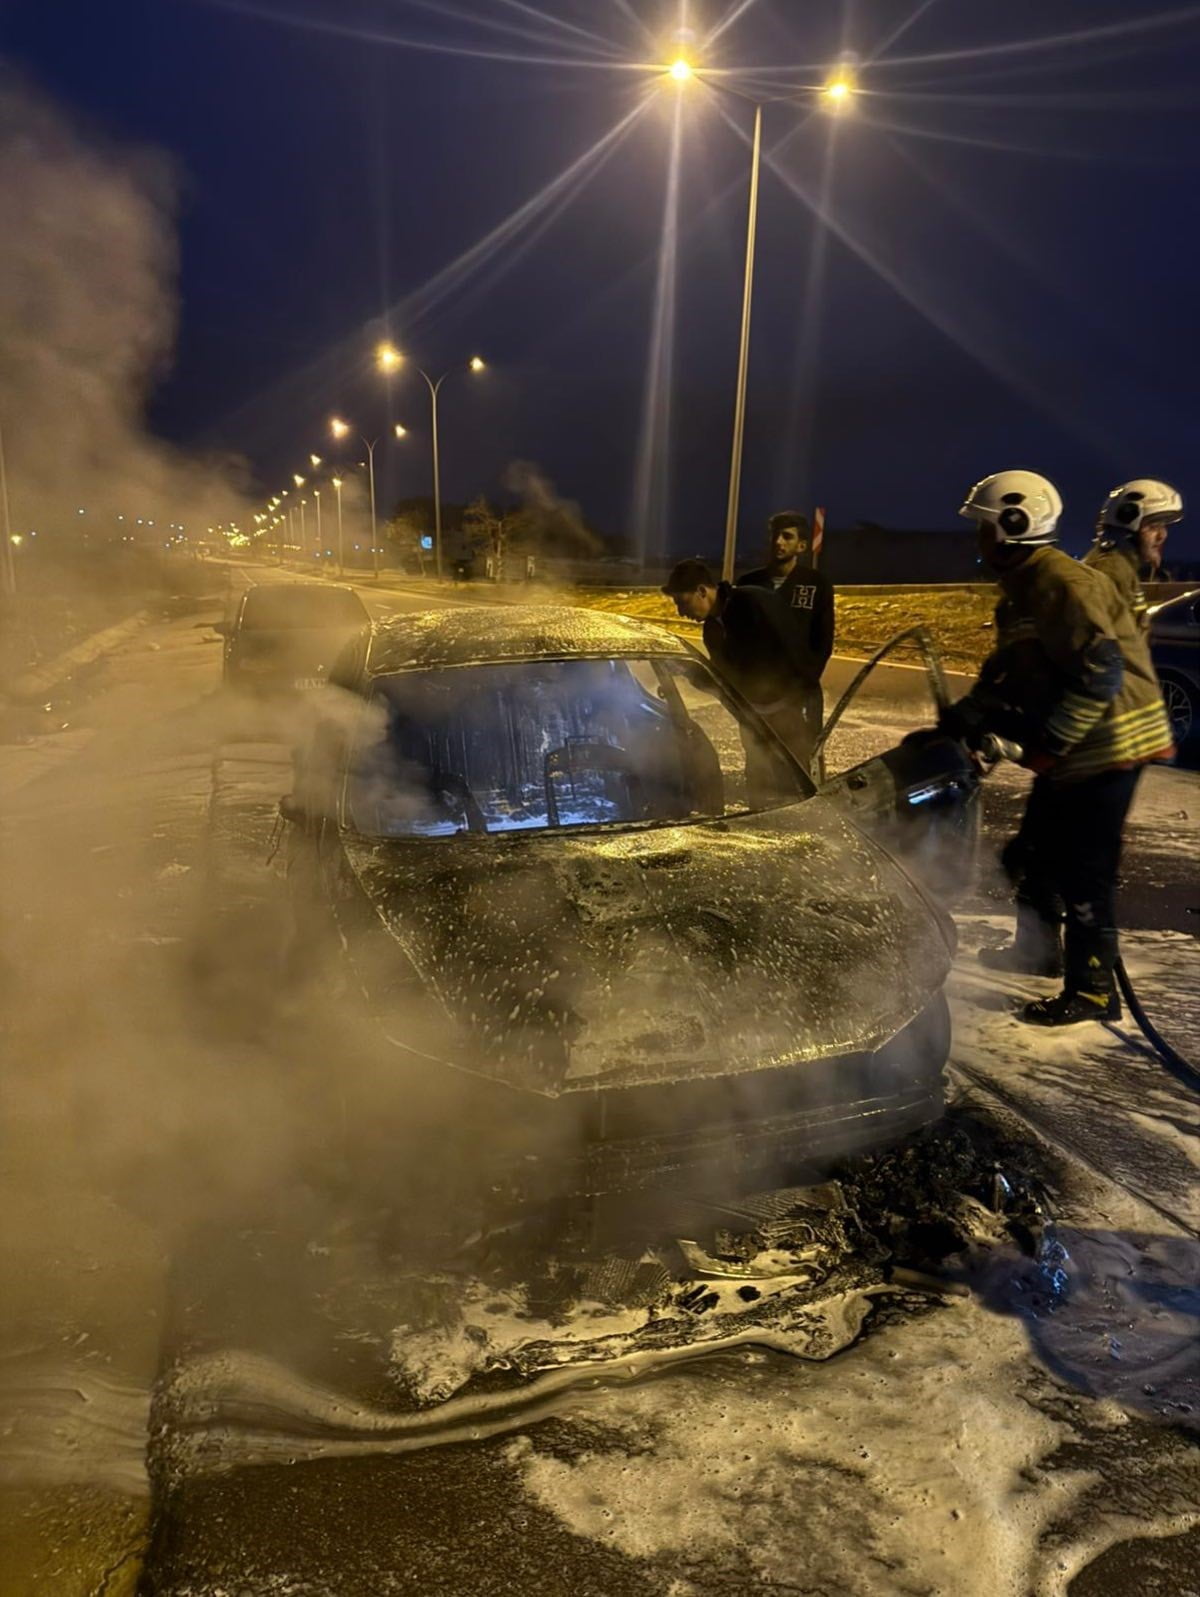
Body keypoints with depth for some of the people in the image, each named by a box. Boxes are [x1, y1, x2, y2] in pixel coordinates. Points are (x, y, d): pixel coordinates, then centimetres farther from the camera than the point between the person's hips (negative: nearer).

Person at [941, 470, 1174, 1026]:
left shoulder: (1061, 583, -19)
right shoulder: (1023, 590, 14)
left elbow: (1101, 672, -26)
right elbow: (1006, 677, 17)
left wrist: (1050, 742, -24)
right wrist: (960, 720, 6)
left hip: (1106, 744, -11)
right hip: (1067, 747, 11)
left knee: (1082, 870, -6)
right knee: (1033, 854, 19)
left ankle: (1093, 990, 5)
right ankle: (1038, 948, 38)